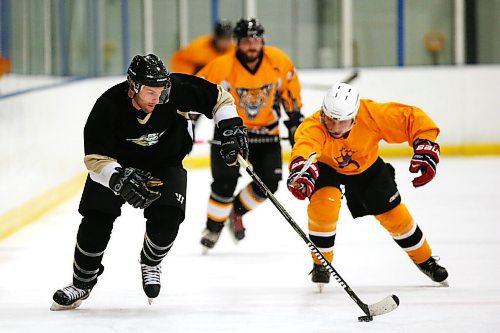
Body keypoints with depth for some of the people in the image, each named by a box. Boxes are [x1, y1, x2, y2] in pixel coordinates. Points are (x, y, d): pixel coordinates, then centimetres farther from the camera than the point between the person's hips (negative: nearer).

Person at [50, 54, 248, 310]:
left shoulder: (178, 90, -29)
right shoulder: (108, 106, -31)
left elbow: (219, 98, -11)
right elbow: (96, 158, -27)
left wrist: (231, 130, -20)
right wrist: (120, 179, -43)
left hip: (166, 162, 1)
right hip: (118, 162, -1)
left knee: (166, 218, -19)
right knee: (96, 220, -11)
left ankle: (150, 263, 14)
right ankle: (81, 284, 11)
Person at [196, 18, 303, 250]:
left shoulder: (278, 62, -13)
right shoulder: (222, 67, -23)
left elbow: (290, 90, 4)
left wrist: (295, 118, 5)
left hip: (265, 131, 3)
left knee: (268, 183, -4)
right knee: (225, 181, -15)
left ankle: (238, 210, 23)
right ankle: (213, 226, 7)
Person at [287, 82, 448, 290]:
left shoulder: (371, 114, -36)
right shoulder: (313, 127, -42)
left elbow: (413, 118, -27)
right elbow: (304, 148, -64)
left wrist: (426, 150, -37)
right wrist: (301, 169, -86)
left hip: (366, 166, 2)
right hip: (326, 166, -2)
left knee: (392, 213, 2)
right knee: (324, 203, -28)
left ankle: (425, 260, 27)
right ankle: (321, 263, -5)